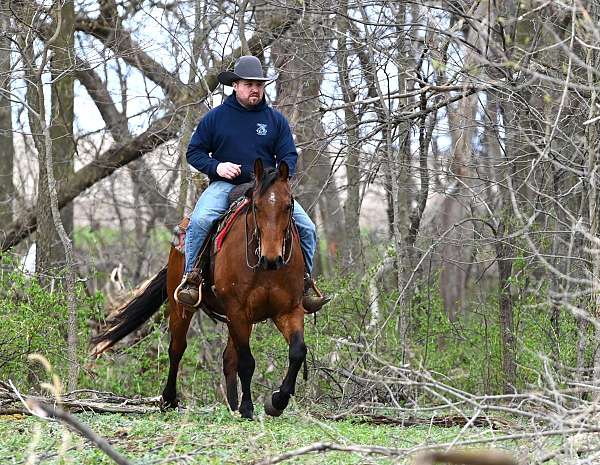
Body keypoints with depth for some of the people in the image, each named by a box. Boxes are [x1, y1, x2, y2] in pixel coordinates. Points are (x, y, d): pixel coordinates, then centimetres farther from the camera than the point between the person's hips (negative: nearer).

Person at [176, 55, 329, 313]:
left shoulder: (276, 119, 10)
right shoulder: (215, 117, 6)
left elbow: (289, 156, 11)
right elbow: (194, 152, 9)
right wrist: (216, 166, -11)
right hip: (224, 185, -2)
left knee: (306, 228, -11)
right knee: (200, 220, -32)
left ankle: (304, 283, 5)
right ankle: (190, 279, -20)